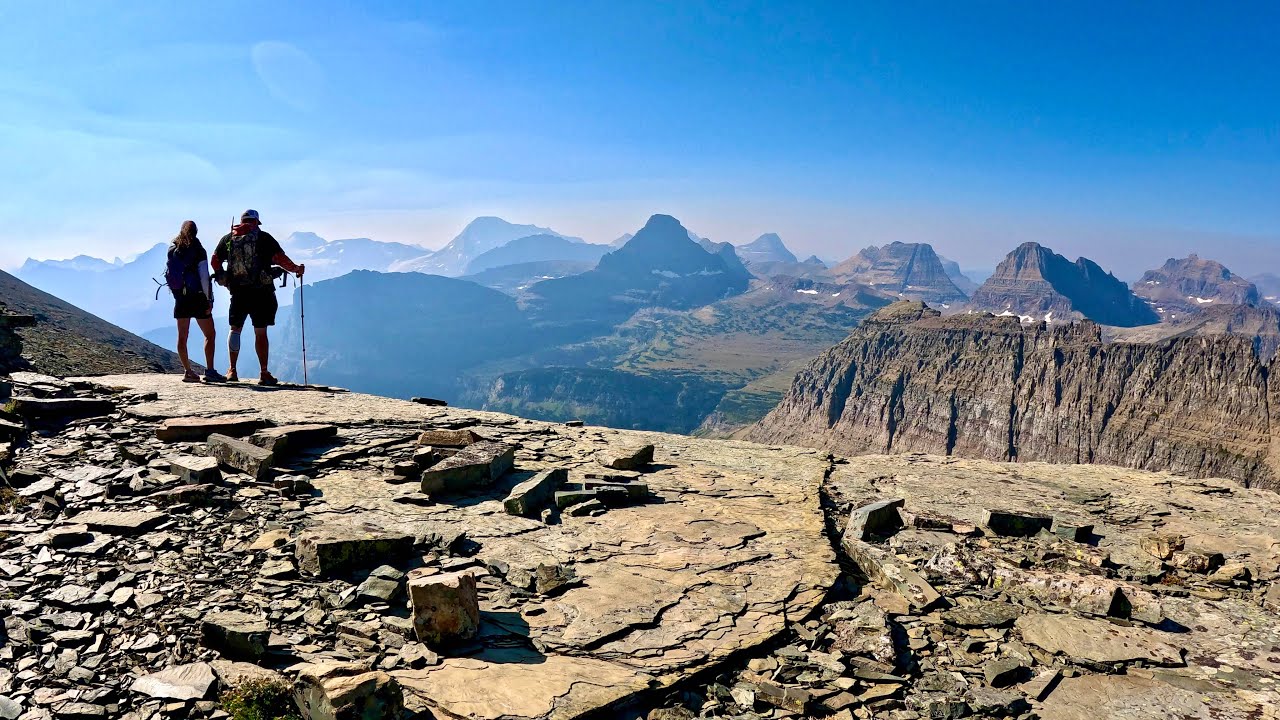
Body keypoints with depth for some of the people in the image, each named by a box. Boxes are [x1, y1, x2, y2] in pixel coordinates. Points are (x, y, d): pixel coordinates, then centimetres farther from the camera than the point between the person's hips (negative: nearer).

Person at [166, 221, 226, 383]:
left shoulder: (172, 251, 6)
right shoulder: (198, 251, -8)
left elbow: (168, 274, 8)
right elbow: (204, 277, -12)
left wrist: (176, 294, 17)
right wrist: (209, 299, -9)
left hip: (180, 298, 5)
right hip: (197, 297, -5)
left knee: (182, 337, 8)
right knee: (210, 334, 2)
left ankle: (187, 371, 8)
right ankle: (209, 370, -7)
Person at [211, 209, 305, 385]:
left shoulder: (227, 238, 9)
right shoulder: (263, 237, -2)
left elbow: (215, 261, 14)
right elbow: (280, 258, -9)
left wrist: (222, 276, 30)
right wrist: (296, 269, 7)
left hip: (238, 292, 3)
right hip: (261, 292, -3)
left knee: (235, 329, 15)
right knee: (261, 333, 2)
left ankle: (232, 371, 15)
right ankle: (264, 374, 3)